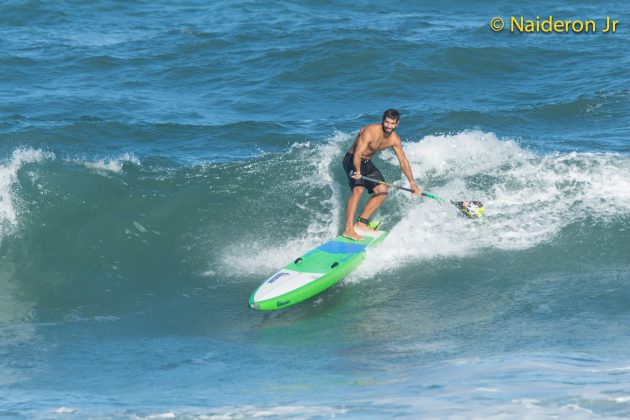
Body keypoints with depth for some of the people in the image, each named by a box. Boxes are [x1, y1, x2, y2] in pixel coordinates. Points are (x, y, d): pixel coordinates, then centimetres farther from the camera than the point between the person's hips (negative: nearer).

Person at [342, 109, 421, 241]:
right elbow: (357, 154, -35)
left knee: (382, 191, 2)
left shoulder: (394, 139, -6)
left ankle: (361, 223, 7)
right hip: (352, 161, -8)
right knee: (358, 189, -26)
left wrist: (412, 183, -8)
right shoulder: (370, 132, -28)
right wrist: (357, 172, -52)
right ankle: (348, 229, -33)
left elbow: (403, 161, -1)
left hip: (367, 163, 8)